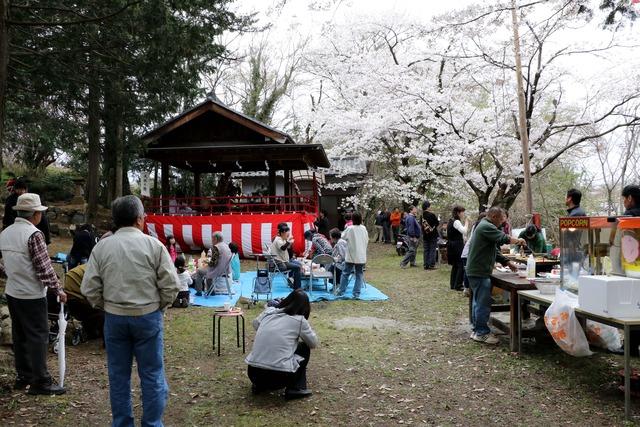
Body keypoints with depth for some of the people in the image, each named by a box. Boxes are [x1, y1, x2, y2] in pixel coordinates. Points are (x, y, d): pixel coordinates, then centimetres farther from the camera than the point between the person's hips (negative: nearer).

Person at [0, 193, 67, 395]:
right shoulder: (33, 234, -18)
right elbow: (44, 267, -19)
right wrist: (58, 289, -11)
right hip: (31, 295, -8)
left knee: (19, 335, 16)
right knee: (38, 337, -1)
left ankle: (23, 376, 26)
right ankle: (40, 381, 3)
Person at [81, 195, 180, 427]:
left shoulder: (102, 246, -1)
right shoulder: (154, 245, -8)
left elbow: (89, 288, -1)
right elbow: (171, 285, -9)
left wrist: (106, 307, 14)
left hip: (114, 317, 3)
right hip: (148, 316, -2)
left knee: (118, 375, 14)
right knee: (152, 375, 8)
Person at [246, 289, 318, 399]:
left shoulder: (268, 311, 10)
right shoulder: (299, 320, -1)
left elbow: (255, 325, 31)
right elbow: (314, 343, 13)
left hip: (253, 373, 5)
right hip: (279, 376, -5)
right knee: (304, 349, 19)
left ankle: (259, 385, 24)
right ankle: (296, 389, 11)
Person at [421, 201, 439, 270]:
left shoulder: (422, 216, 0)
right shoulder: (432, 215, -15)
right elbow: (437, 223, -8)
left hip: (425, 236, 5)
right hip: (433, 235, -5)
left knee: (426, 250, 11)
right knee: (433, 250, 1)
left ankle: (426, 265, 12)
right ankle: (431, 265, -1)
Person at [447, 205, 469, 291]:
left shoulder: (451, 221, 15)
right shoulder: (456, 222, -15)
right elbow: (464, 231, -26)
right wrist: (466, 223, -12)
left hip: (452, 245, 10)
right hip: (457, 246, -10)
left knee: (455, 265, 15)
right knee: (461, 265, -5)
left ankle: (453, 284, 19)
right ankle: (458, 285, -3)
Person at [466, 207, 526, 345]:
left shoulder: (484, 226, 20)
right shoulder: (486, 227, -15)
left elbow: (494, 250, 22)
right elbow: (504, 238, -21)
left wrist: (507, 262, 15)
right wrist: (518, 241, -2)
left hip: (475, 271, 11)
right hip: (480, 272, -11)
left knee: (478, 301, 16)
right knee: (483, 302, -6)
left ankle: (477, 330, 24)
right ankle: (482, 333, 0)